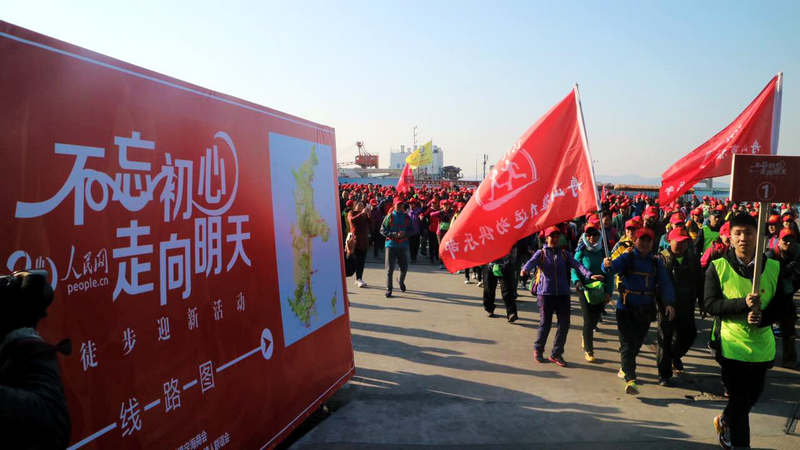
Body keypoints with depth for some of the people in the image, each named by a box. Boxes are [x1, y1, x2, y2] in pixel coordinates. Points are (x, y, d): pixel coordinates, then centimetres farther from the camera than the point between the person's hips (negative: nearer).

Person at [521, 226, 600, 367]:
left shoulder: (564, 253, 12)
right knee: (545, 323, 1)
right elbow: (532, 262, -15)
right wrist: (525, 270, -39)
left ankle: (556, 354, 15)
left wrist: (589, 275, -19)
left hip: (563, 293, 3)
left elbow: (576, 264, -2)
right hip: (545, 293, -3)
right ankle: (538, 350, 24)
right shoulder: (541, 253, 4)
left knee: (564, 324, 0)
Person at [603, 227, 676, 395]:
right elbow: (615, 266, -22)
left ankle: (625, 368, 38)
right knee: (627, 343, -9)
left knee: (637, 343, 14)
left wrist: (669, 302, -14)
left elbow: (664, 283, 1)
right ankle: (630, 379, -12)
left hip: (646, 310, 4)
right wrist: (608, 265, -46)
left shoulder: (656, 262, 9)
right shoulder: (627, 258, -3)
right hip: (626, 307, -4)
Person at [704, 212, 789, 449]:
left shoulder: (774, 268, 2)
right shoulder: (718, 267, -6)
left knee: (752, 397, 19)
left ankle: (724, 421, 47)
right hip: (731, 344, -4)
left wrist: (762, 318, -18)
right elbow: (710, 304, -11)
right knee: (739, 402, 2)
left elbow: (780, 305, 2)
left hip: (762, 346, 4)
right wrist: (744, 303, -25)